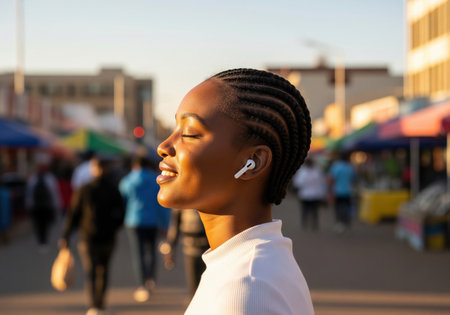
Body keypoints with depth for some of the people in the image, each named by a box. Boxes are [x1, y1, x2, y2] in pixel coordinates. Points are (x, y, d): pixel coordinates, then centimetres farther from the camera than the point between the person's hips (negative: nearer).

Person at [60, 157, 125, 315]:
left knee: (91, 272, 0)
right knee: (103, 270, 18)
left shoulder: (84, 190, -7)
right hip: (108, 239, 2)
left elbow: (73, 214, -5)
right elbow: (121, 214, 1)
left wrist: (65, 236, 2)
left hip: (88, 238, -2)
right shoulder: (114, 191, -2)